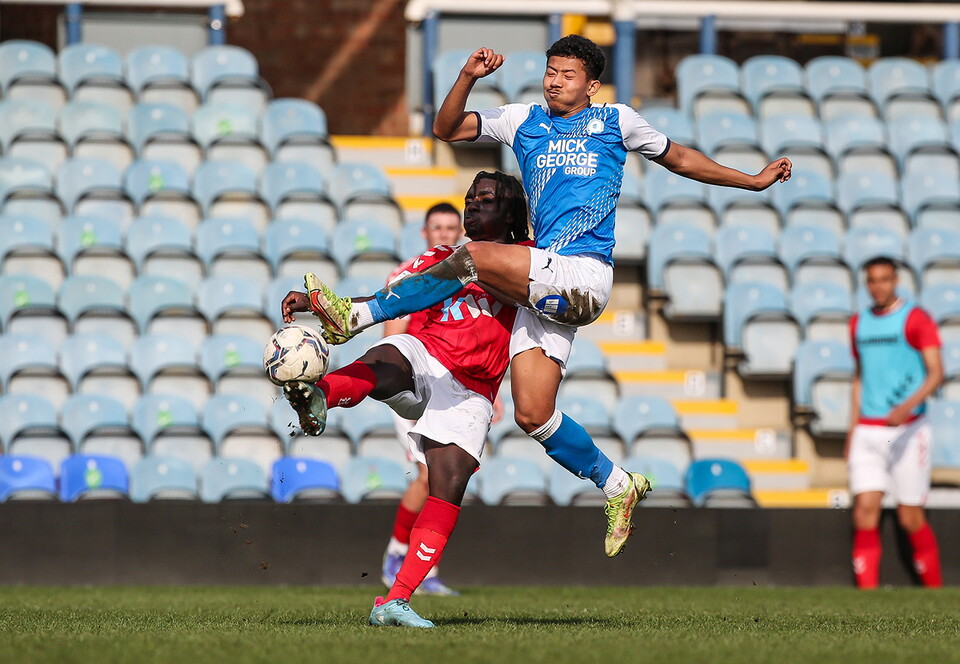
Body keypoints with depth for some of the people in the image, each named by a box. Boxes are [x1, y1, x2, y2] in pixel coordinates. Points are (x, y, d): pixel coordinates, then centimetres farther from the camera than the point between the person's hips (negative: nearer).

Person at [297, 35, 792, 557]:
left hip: (583, 276, -6)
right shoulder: (524, 121, 20)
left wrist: (755, 181, 30)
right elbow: (446, 129, 14)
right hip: (543, 284, 6)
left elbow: (680, 159, 27)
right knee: (532, 416, -1)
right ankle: (617, 487, 16)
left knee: (474, 257, -25)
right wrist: (468, 77, -2)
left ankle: (356, 316, -21)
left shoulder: (616, 121, 13)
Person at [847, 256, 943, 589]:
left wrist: (909, 405, -28)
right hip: (867, 433, 5)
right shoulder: (859, 323, 14)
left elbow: (936, 372, -12)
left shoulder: (915, 319, -4)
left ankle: (935, 590, 16)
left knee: (910, 518, -1)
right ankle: (866, 593, -9)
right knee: (865, 511, -8)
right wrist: (852, 431, 18)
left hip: (906, 431, -5)